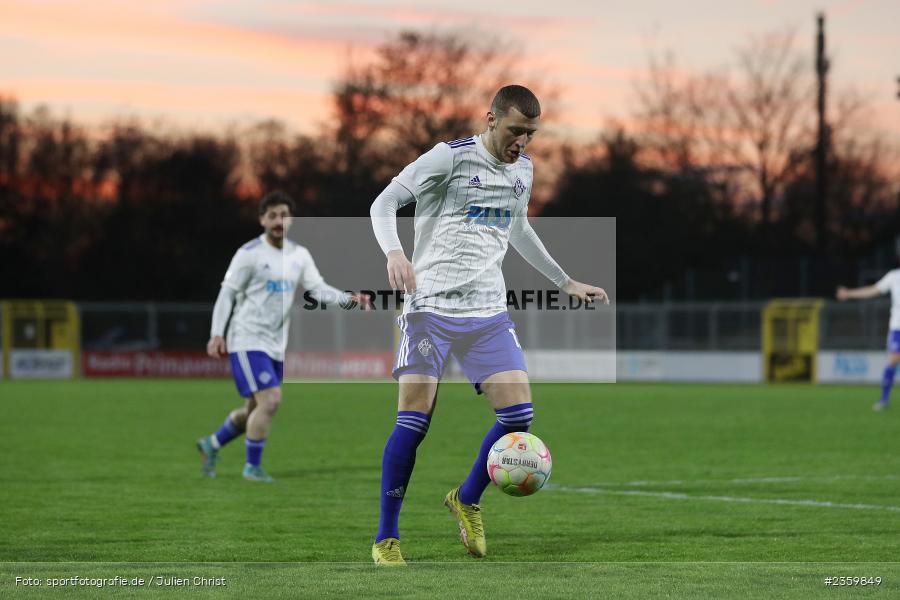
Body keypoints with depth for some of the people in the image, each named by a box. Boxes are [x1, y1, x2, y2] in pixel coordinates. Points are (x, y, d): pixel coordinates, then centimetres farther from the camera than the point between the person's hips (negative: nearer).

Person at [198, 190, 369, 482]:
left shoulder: (299, 255, 9)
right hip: (248, 341, -7)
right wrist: (217, 333, -17)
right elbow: (227, 293, -8)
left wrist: (349, 299, -15)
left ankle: (212, 444, 35)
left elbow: (318, 289, 3)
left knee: (256, 409, 14)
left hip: (275, 346, 7)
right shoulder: (249, 253, -9)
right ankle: (252, 467, -5)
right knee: (270, 400, -18)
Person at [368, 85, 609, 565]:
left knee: (518, 413, -7)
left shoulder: (522, 170, 13)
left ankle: (466, 501, 18)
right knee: (415, 418, -12)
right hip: (431, 305, -5)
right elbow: (384, 202, -10)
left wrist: (566, 282, 34)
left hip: (488, 311, 6)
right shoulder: (451, 156, -7)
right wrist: (394, 252, -28)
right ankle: (386, 539, -1)